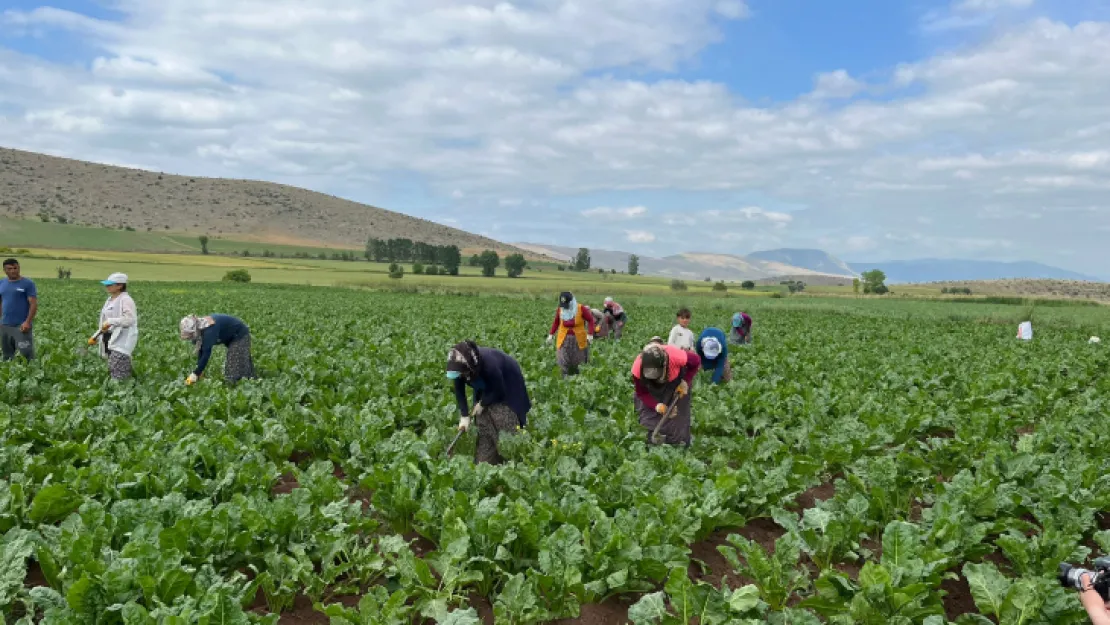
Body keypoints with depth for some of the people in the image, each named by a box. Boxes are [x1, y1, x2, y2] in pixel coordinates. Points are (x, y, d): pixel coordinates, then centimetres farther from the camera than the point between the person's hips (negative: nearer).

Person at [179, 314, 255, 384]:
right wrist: (199, 370, -9)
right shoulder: (200, 328, -9)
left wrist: (196, 374, -34)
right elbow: (201, 349, -5)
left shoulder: (209, 330, -35)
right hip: (232, 337, 9)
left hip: (240, 335, -9)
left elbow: (206, 352, -37)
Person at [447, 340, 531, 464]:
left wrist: (482, 404, -17)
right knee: (484, 423, -1)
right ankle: (484, 463, 5)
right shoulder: (460, 366, -25)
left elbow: (499, 391, -26)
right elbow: (459, 391, -11)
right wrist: (464, 416, -17)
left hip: (508, 386, -5)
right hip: (486, 388, 6)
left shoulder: (489, 364, -42)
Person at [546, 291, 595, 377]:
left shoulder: (581, 309, -13)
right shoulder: (560, 309, -4)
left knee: (578, 362, 8)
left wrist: (590, 334, -15)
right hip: (564, 339, 2)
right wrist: (551, 334, 7)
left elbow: (591, 320, -6)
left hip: (578, 340, -2)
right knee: (564, 362, -6)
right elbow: (556, 322, 12)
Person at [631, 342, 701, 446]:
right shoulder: (638, 368, -38)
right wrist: (656, 406, -35)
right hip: (652, 387, 1)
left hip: (676, 384, -1)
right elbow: (642, 393, -20)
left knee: (678, 416, -1)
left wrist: (685, 382, -26)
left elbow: (696, 362, -19)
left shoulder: (676, 357, -44)